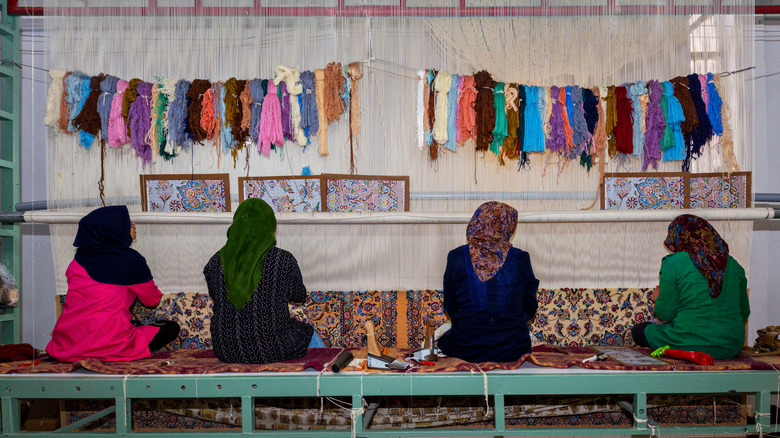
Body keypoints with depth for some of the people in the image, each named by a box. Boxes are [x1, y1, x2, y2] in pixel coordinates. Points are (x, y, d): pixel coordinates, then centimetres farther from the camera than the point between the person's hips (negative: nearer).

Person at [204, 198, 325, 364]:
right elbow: (298, 296, 0)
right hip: (271, 349, -3)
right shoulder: (283, 260, -15)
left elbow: (215, 296, 9)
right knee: (310, 335, 29)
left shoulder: (217, 261, -8)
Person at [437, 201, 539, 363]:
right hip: (512, 351, 0)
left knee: (443, 338, 32)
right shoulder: (520, 258, -7)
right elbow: (530, 309, 4)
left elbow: (450, 308, 2)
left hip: (465, 349, 0)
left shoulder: (456, 257, -8)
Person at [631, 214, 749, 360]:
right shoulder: (734, 265, 6)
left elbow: (666, 314, -8)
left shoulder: (673, 263, -9)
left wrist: (657, 298, 14)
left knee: (638, 330, 14)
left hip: (687, 346, -6)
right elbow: (744, 314, 12)